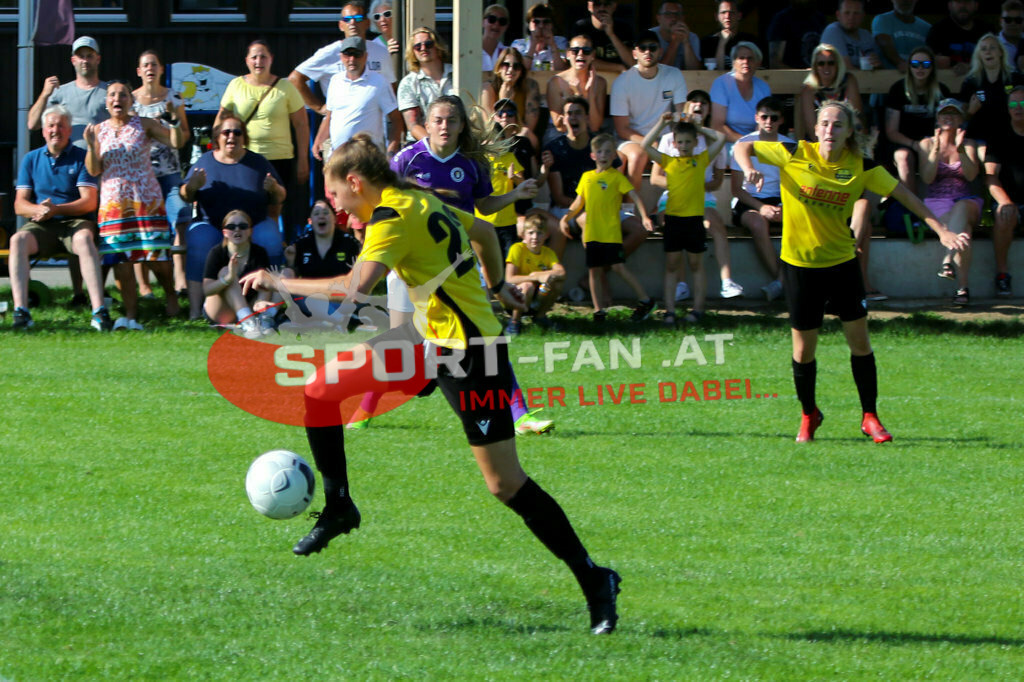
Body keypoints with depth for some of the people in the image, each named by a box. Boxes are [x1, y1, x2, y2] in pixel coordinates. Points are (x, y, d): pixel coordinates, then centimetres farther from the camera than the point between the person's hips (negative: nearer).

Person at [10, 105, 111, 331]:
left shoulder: (82, 157, 6)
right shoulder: (31, 159, 15)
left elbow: (89, 202, -4)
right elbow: (19, 204, 9)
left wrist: (56, 209, -18)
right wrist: (38, 210, -16)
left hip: (74, 221, -2)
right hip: (41, 226, 2)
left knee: (83, 238, -37)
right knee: (18, 240, -30)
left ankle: (99, 311, -46)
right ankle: (21, 311, -38)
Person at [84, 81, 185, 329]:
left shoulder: (144, 125, 3)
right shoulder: (99, 130, 8)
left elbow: (176, 142, -4)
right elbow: (94, 170, 3)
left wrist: (174, 119, -19)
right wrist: (90, 145, -12)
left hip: (146, 199, -2)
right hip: (114, 203, 2)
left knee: (155, 254, -5)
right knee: (120, 258, -6)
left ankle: (171, 295, 23)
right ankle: (130, 314, -5)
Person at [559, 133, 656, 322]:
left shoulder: (617, 177, -1)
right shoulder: (587, 177, 13)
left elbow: (634, 197, -8)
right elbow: (579, 202, 23)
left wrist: (644, 217, -22)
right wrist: (566, 217, 11)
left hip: (611, 233, -5)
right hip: (591, 233, 5)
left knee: (618, 267, -12)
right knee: (594, 271, 5)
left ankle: (645, 301, -2)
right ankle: (599, 310, 12)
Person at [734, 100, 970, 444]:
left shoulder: (861, 167, -8)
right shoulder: (796, 155, -11)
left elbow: (904, 195, -5)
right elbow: (742, 147, -1)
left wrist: (942, 231, -12)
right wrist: (749, 170, -23)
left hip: (841, 261, 1)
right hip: (800, 262, -1)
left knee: (859, 340, -1)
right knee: (804, 348, 3)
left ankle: (870, 416, 12)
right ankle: (809, 415, 26)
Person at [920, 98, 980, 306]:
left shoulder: (969, 144, 13)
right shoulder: (927, 144, 12)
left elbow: (971, 175, -6)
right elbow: (927, 178, -4)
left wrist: (961, 150, -21)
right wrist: (936, 150, -16)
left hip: (966, 202, 0)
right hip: (936, 204, 0)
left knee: (961, 210, -39)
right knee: (963, 228, -35)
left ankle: (948, 261, -56)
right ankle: (962, 287, -50)